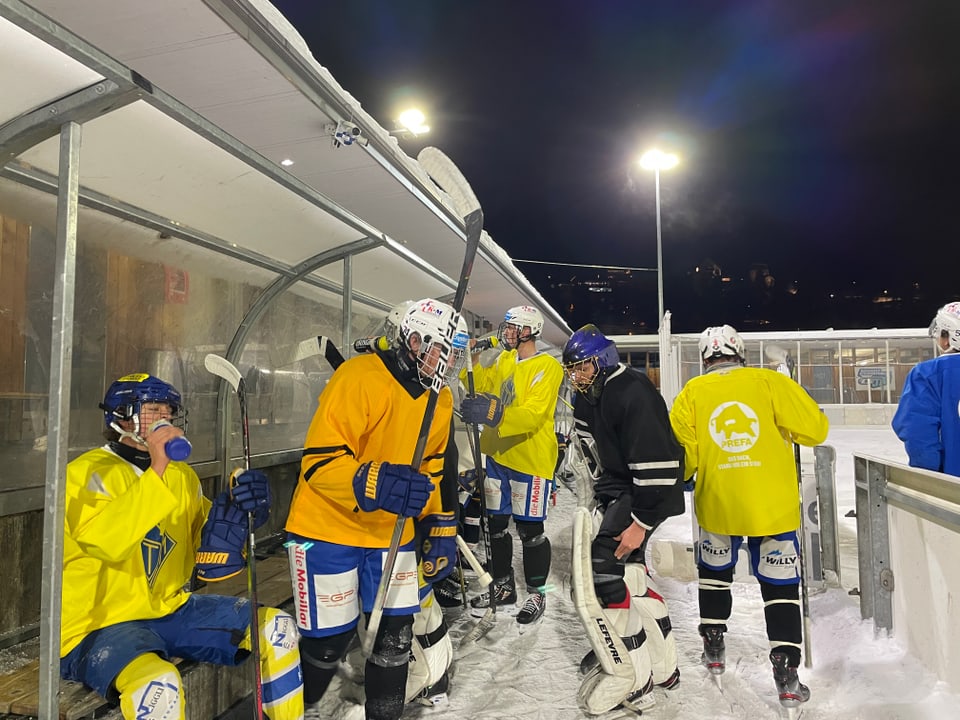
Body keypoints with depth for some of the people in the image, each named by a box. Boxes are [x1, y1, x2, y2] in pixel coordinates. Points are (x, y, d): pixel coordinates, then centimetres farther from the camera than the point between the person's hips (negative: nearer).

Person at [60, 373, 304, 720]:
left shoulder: (182, 475, 9)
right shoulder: (87, 472, -10)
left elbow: (209, 556, 5)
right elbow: (102, 540, -30)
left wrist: (238, 508, -12)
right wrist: (156, 471, -31)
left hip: (171, 610, 7)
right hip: (100, 626, -6)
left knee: (277, 628, -3)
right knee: (158, 683, -36)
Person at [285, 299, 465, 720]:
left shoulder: (440, 400, 3)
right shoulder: (360, 378, -22)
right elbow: (319, 463, -25)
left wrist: (441, 529, 11)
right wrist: (374, 484, -39)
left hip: (392, 533, 6)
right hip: (329, 528, -6)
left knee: (395, 634, 6)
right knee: (330, 639, 6)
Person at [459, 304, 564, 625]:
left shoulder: (548, 367, -15)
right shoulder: (503, 360, 9)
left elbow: (533, 415, -27)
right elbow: (481, 386, 14)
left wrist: (495, 415, -42)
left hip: (530, 458, -7)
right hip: (498, 455, 7)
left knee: (530, 530, 5)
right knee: (496, 523, 16)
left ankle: (536, 593, 25)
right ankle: (502, 587, 34)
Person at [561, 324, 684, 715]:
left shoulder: (633, 393, -23)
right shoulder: (588, 398, 6)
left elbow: (656, 462, -26)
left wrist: (641, 521, -25)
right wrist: (600, 493, 17)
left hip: (642, 495, -10)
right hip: (614, 493, 10)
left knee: (602, 574, -17)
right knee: (628, 570, 16)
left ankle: (631, 684, -3)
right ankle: (662, 667, 33)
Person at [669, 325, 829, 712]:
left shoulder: (692, 393, 0)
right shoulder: (769, 382, -3)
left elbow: (681, 455, -1)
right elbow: (815, 429, -4)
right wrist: (786, 423, 16)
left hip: (717, 503, 2)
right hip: (773, 504, -1)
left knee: (714, 571, 24)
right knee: (780, 585, 10)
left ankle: (713, 649, 33)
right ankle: (786, 674, 8)